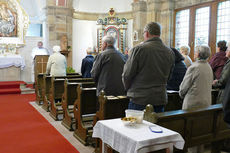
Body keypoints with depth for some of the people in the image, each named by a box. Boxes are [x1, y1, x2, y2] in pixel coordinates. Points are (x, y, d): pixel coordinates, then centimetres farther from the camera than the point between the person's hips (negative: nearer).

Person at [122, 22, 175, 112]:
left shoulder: (138, 49, -12)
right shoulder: (170, 52, 4)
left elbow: (127, 75, -8)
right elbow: (168, 77, 13)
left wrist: (128, 89, 11)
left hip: (139, 99, -5)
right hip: (160, 99, 5)